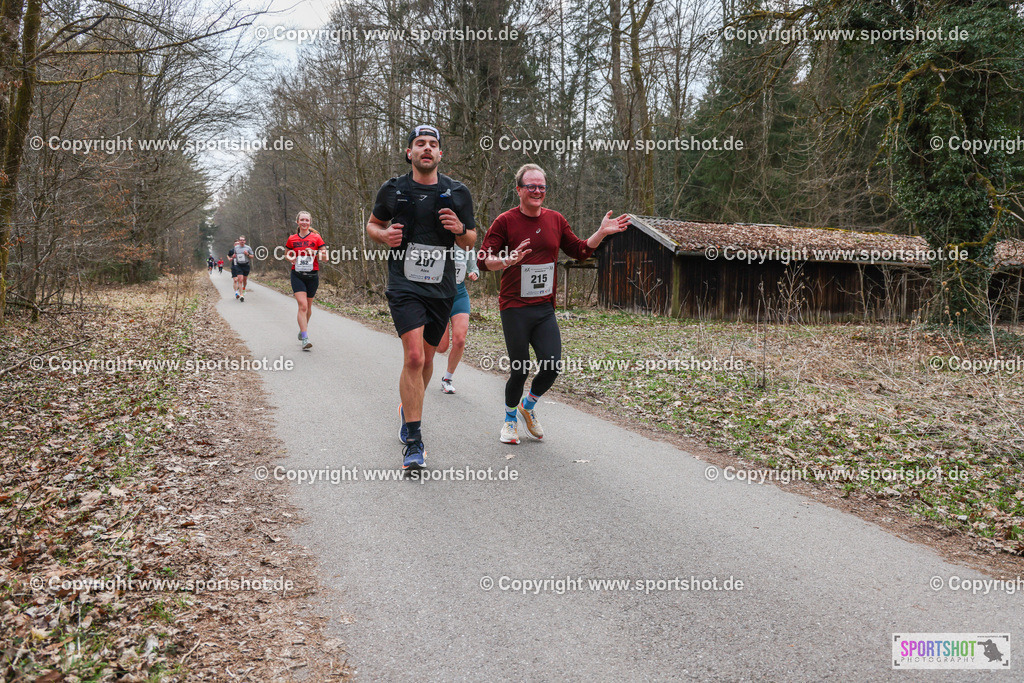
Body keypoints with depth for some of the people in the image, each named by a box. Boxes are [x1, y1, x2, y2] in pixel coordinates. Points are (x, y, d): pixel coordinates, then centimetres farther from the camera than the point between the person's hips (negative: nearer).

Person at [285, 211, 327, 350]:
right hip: (297, 275, -1)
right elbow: (287, 254, 18)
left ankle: (302, 329, 40)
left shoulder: (316, 238, 1)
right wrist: (292, 259, -3)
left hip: (312, 276, 1)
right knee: (302, 305, -14)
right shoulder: (292, 239, 5)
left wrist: (314, 253, -16)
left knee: (308, 305, 13)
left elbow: (325, 256, 2)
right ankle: (305, 339, -18)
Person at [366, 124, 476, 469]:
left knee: (426, 358, 14)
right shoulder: (393, 189, 2)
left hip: (442, 289, 3)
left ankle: (408, 408, 44)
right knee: (413, 356, -18)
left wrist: (460, 229, -11)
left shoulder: (458, 193, 4)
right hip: (404, 286, -3)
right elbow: (373, 224, 17)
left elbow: (470, 241, 12)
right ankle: (413, 443, -12)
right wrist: (384, 235, -7)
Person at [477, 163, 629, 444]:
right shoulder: (505, 221, -5)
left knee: (552, 367, -3)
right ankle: (510, 419, 25)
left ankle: (528, 406, 28)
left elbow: (580, 251, 18)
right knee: (520, 369, -1)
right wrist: (508, 260, -26)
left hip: (545, 308, 4)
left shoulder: (556, 220, 10)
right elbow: (483, 261, -8)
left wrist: (602, 232, 5)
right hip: (514, 308, -4)